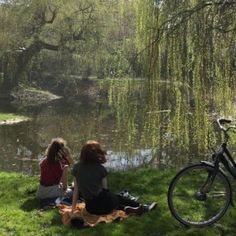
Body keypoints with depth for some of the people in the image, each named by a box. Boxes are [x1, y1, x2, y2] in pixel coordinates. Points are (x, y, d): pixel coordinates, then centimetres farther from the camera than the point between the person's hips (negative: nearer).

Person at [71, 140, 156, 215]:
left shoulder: (76, 167, 4)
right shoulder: (100, 168, -2)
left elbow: (76, 189, 7)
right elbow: (105, 188, 2)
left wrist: (73, 208, 15)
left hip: (91, 209, 3)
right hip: (104, 204, -3)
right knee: (119, 197, 29)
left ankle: (126, 209, 12)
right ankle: (142, 207, 34)